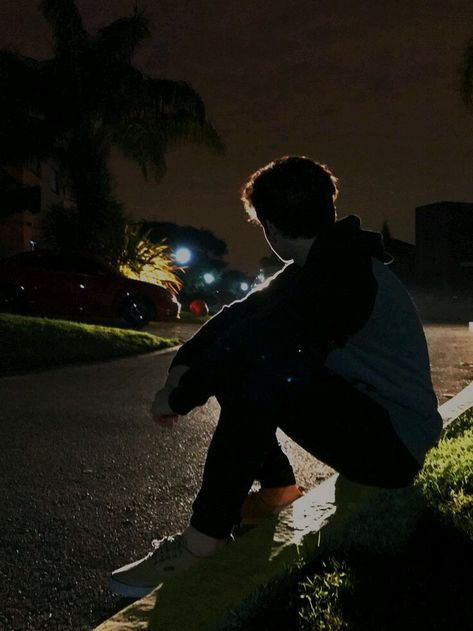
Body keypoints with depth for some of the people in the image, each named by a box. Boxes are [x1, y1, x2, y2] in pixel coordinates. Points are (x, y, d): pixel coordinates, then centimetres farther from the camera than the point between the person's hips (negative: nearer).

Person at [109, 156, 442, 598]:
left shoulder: (344, 273, -23)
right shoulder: (321, 265, 7)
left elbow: (255, 337, -27)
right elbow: (241, 314, 6)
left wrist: (178, 397, -16)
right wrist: (183, 366, -6)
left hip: (394, 448, -9)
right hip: (359, 414, 10)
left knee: (261, 364, -31)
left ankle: (205, 541, -24)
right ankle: (277, 487, 12)